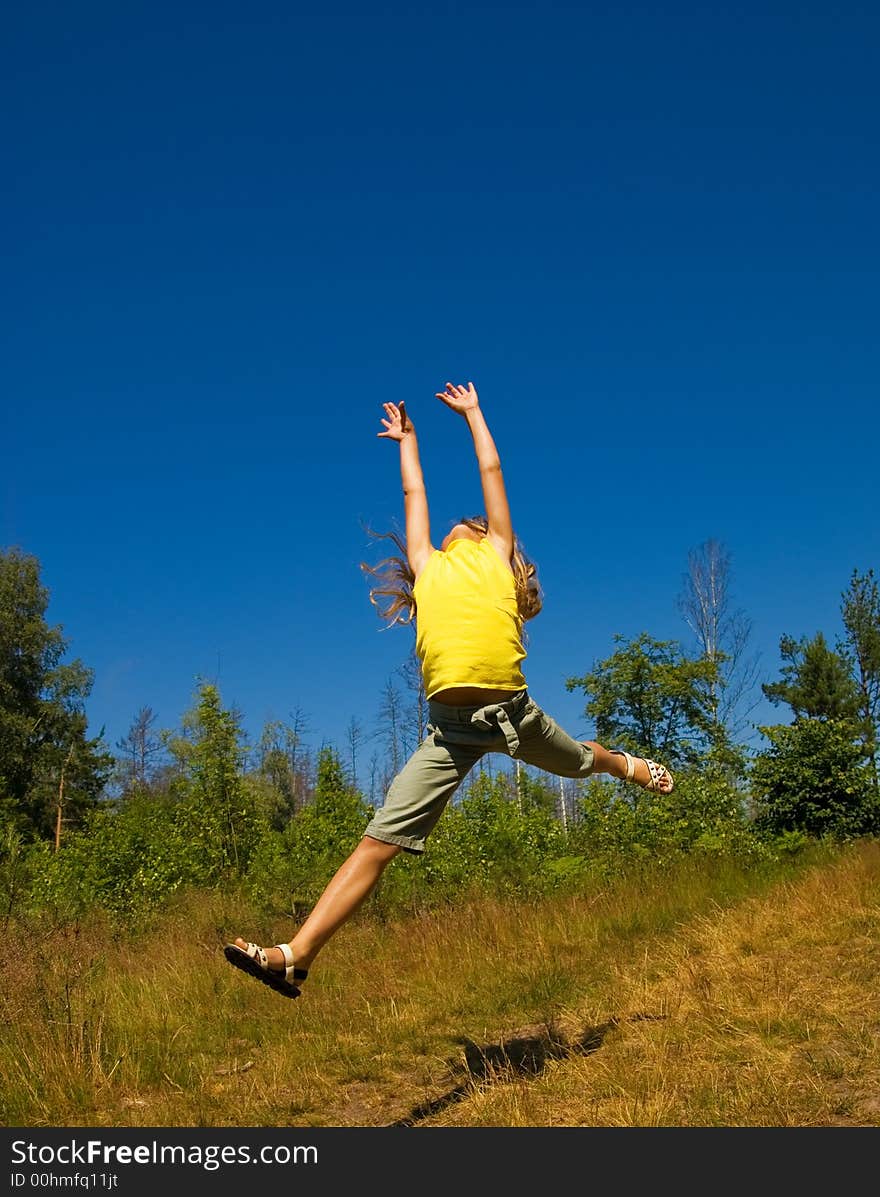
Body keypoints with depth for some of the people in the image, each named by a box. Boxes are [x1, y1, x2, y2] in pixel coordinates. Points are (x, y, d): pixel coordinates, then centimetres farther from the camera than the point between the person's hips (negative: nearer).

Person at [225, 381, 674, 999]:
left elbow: (491, 471, 26)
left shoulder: (497, 555, 14)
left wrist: (473, 412, 40)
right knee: (378, 841, -6)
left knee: (579, 762, 26)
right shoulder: (429, 567, 19)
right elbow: (414, 492, 33)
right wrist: (407, 438, 49)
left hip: (513, 711, 0)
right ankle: (295, 957, -7)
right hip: (451, 728, 1)